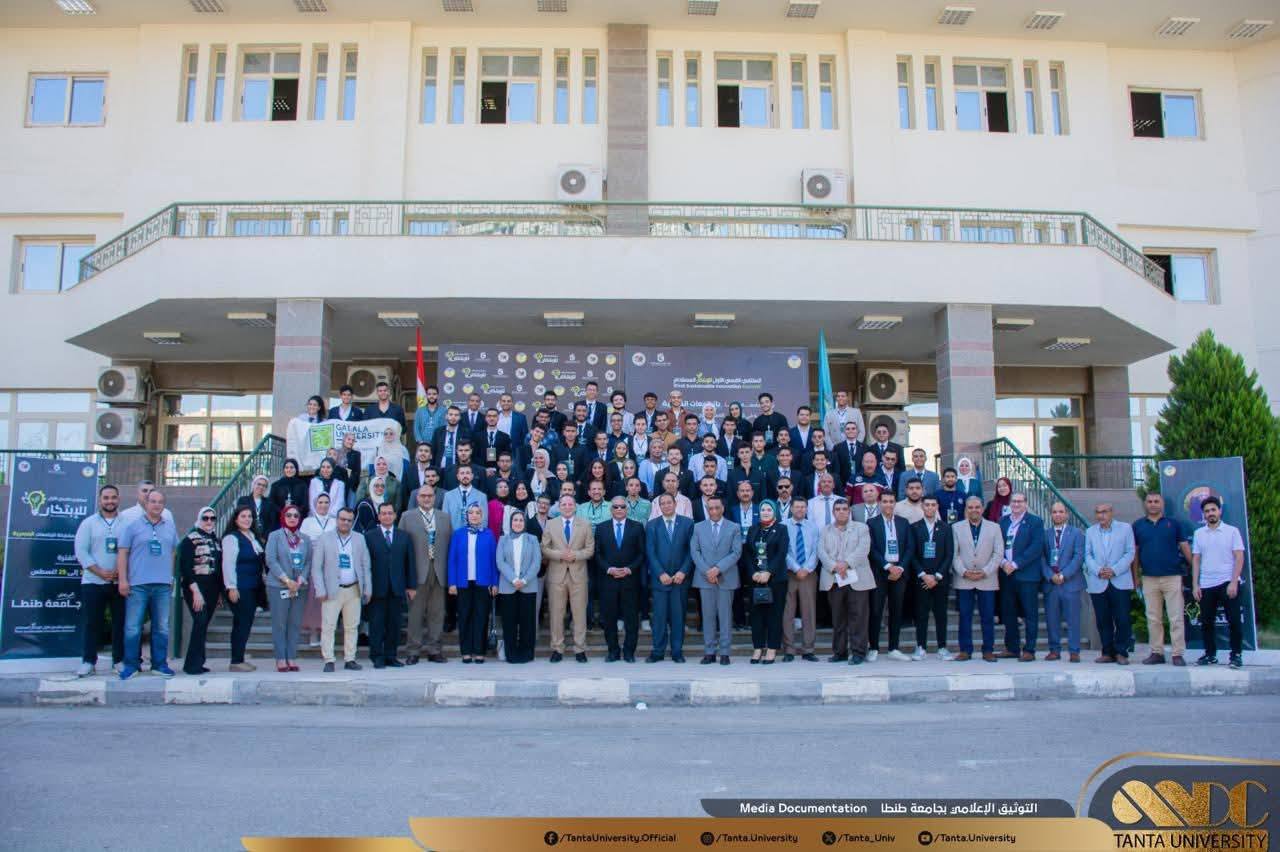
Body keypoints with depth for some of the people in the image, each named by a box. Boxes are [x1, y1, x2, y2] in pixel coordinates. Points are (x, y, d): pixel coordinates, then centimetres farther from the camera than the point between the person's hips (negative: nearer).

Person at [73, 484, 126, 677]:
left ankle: (119, 660, 12)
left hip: (121, 581, 0)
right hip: (93, 582, 0)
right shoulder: (89, 523, 5)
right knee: (91, 623, 2)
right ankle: (88, 661, 9)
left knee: (121, 622, 4)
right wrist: (100, 572, -12)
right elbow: (81, 551, -2)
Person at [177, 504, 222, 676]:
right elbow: (184, 567, -11)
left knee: (203, 625, 7)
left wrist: (220, 591, 14)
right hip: (196, 588, -6)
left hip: (212, 589, 6)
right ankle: (192, 664, -9)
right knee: (200, 622, -14)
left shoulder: (216, 540, 15)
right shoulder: (190, 540, -4)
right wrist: (195, 591, -17)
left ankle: (196, 663, 13)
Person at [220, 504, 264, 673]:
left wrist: (261, 584, 20)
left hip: (253, 588, 8)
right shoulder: (231, 538, -9)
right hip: (240, 589, -8)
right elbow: (228, 564, -14)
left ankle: (239, 659, 16)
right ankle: (236, 662, -2)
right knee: (242, 624, -7)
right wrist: (231, 587, -19)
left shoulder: (252, 537, 16)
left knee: (246, 623, 10)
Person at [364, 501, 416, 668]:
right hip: (377, 588, -2)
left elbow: (410, 562, 10)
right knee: (377, 623, 1)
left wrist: (412, 586, 6)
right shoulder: (369, 536, 3)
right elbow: (365, 563, -2)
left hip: (397, 588, 3)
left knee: (394, 624, 5)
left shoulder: (404, 537, 12)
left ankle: (390, 656, 13)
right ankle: (377, 657, 8)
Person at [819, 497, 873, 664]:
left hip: (856, 579, -2)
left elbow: (863, 549, -4)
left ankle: (858, 652, -1)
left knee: (858, 616, -5)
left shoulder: (861, 527, 11)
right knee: (837, 618, 5)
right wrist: (834, 566, -13)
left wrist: (846, 563, -16)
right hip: (834, 580, 2)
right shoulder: (826, 530, 16)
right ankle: (839, 652, 12)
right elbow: (821, 551, 3)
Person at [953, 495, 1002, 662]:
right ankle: (965, 650, 8)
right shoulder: (956, 527, 8)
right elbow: (954, 553, 3)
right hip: (964, 580, 0)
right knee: (965, 616, 2)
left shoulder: (994, 527, 8)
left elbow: (998, 553, 2)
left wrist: (985, 572, -9)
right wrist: (964, 572, -10)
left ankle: (988, 650, 10)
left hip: (987, 580, 0)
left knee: (988, 617, 2)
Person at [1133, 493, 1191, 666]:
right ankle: (1157, 653, 14)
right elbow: (1135, 552, 10)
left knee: (1176, 618, -2)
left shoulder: (1173, 524, 4)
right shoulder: (1137, 525, 7)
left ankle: (1178, 654, 3)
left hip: (1172, 577, -2)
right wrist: (1136, 576, 7)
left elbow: (1185, 547, 4)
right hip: (1149, 579, 2)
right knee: (1153, 619, 7)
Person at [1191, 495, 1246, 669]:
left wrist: (1233, 582, -13)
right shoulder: (1198, 534, 9)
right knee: (1206, 622, 6)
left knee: (1234, 620, -2)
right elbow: (1195, 560, 10)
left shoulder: (1232, 531, 0)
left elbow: (1239, 558, -4)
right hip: (1206, 585, 3)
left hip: (1227, 583, -3)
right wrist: (1195, 585, 3)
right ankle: (1210, 654, 17)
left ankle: (1236, 654, 10)